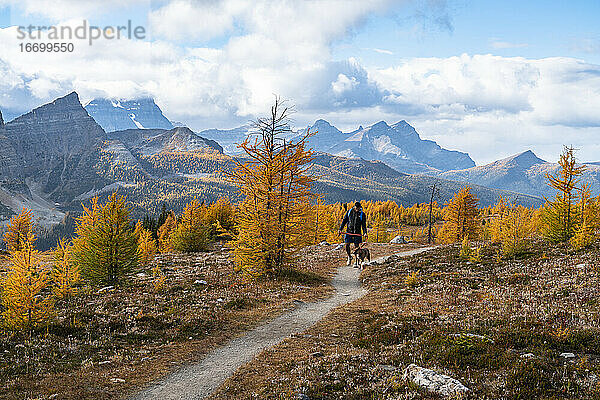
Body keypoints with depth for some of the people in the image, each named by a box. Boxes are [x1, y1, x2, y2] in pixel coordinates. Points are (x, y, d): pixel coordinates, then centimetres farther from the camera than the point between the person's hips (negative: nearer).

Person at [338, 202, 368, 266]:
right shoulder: (349, 212, 4)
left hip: (357, 232, -1)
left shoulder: (362, 214, 0)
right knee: (347, 245, -5)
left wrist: (365, 233, -13)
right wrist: (340, 229, -1)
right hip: (349, 231, 1)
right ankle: (349, 257, 19)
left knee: (356, 246, -4)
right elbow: (344, 220, 8)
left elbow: (364, 225, 0)